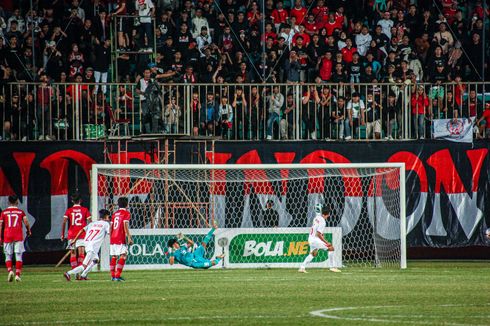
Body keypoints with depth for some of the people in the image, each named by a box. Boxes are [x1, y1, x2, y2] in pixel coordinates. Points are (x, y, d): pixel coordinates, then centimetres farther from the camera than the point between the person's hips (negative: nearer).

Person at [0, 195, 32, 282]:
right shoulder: (20, 212, 5)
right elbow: (26, 223, -4)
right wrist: (28, 231, 15)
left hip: (7, 236, 0)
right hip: (18, 236, 0)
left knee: (8, 255, 7)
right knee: (18, 255, 2)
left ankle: (10, 270, -15)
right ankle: (17, 274, -5)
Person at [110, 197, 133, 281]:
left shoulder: (115, 213, 17)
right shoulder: (126, 213, -3)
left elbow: (111, 227, 16)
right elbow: (125, 225, -14)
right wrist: (129, 237, -16)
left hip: (113, 238, 7)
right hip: (121, 239, -7)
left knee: (113, 257, 13)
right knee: (123, 256, -9)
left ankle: (113, 276, 17)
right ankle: (117, 275, -19)